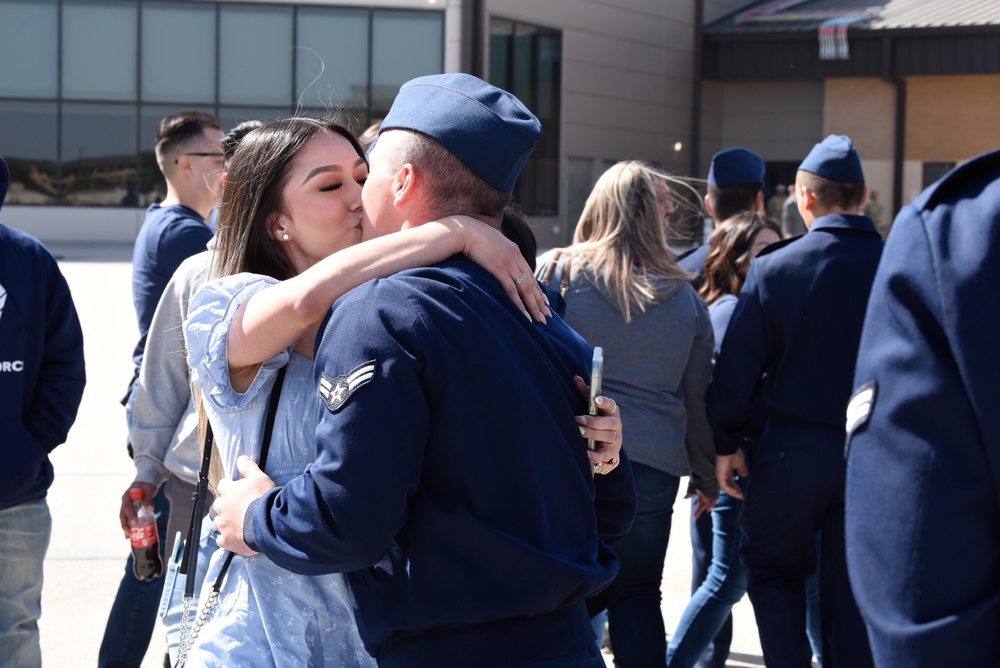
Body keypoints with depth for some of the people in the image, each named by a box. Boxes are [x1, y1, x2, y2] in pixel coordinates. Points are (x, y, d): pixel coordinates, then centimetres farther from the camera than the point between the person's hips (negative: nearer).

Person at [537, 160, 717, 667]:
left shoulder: (551, 273, -2)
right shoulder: (682, 296, 8)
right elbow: (700, 398, 15)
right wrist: (706, 476, 26)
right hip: (651, 467, 2)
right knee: (637, 597, 10)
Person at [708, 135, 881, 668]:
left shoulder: (773, 266, -9)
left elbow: (737, 364, -6)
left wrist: (726, 443, 5)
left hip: (792, 449, -2)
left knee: (774, 571, 16)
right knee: (848, 587, 11)